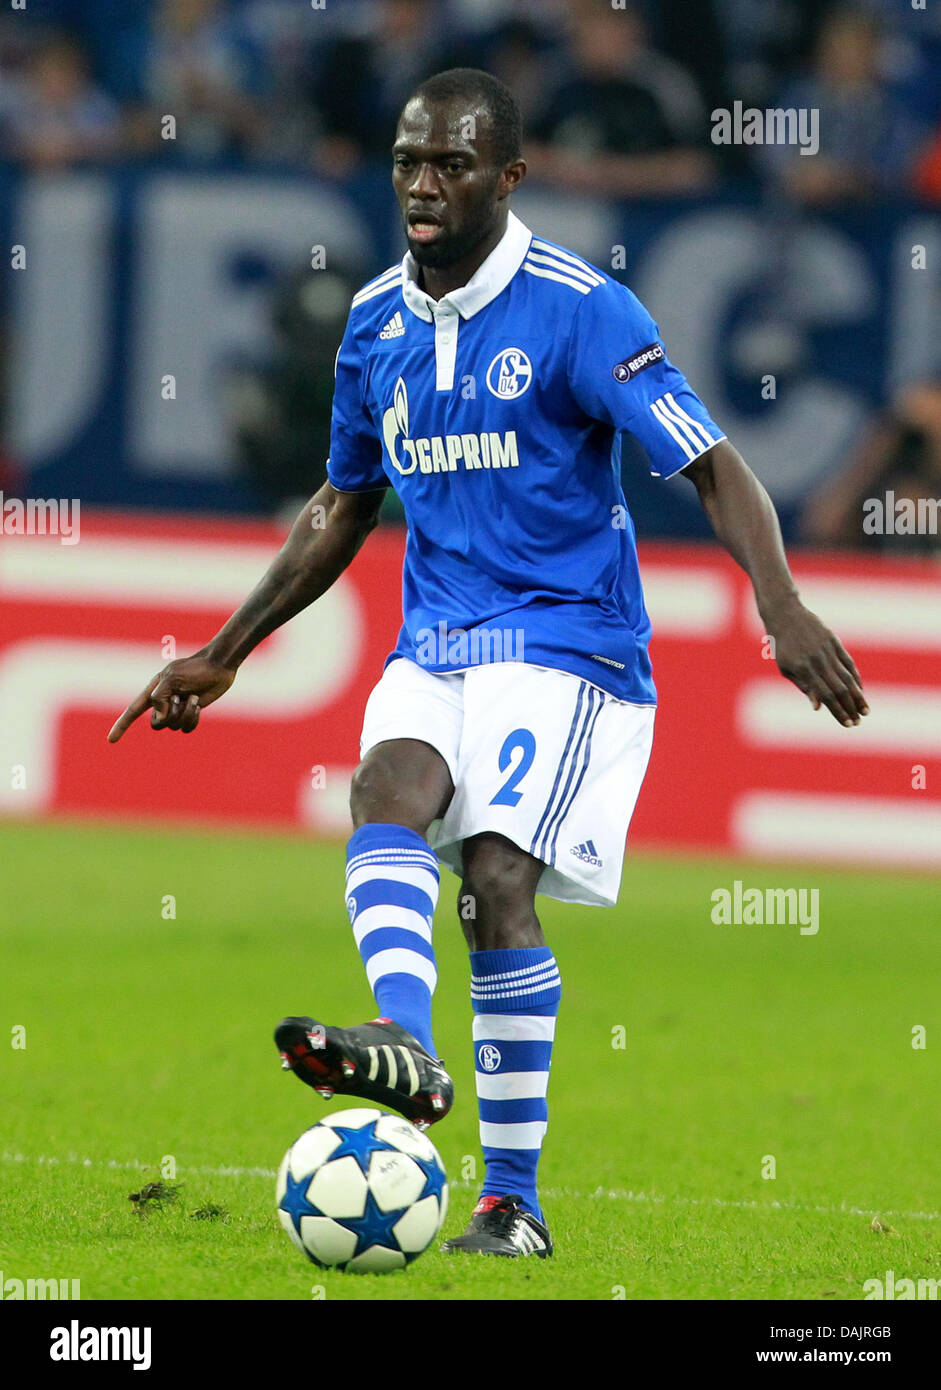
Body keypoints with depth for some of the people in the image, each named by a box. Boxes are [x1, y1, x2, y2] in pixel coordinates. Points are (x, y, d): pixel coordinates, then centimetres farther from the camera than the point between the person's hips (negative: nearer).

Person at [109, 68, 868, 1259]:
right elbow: (343, 510, 23)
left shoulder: (578, 310, -9)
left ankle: (514, 1199, -14)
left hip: (565, 640, -5)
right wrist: (222, 657, 24)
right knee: (388, 785, -27)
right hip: (433, 649, 5)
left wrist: (781, 602, -29)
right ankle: (405, 1044, -49)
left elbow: (712, 466, -13)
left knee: (496, 872, -21)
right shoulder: (374, 325, 10)